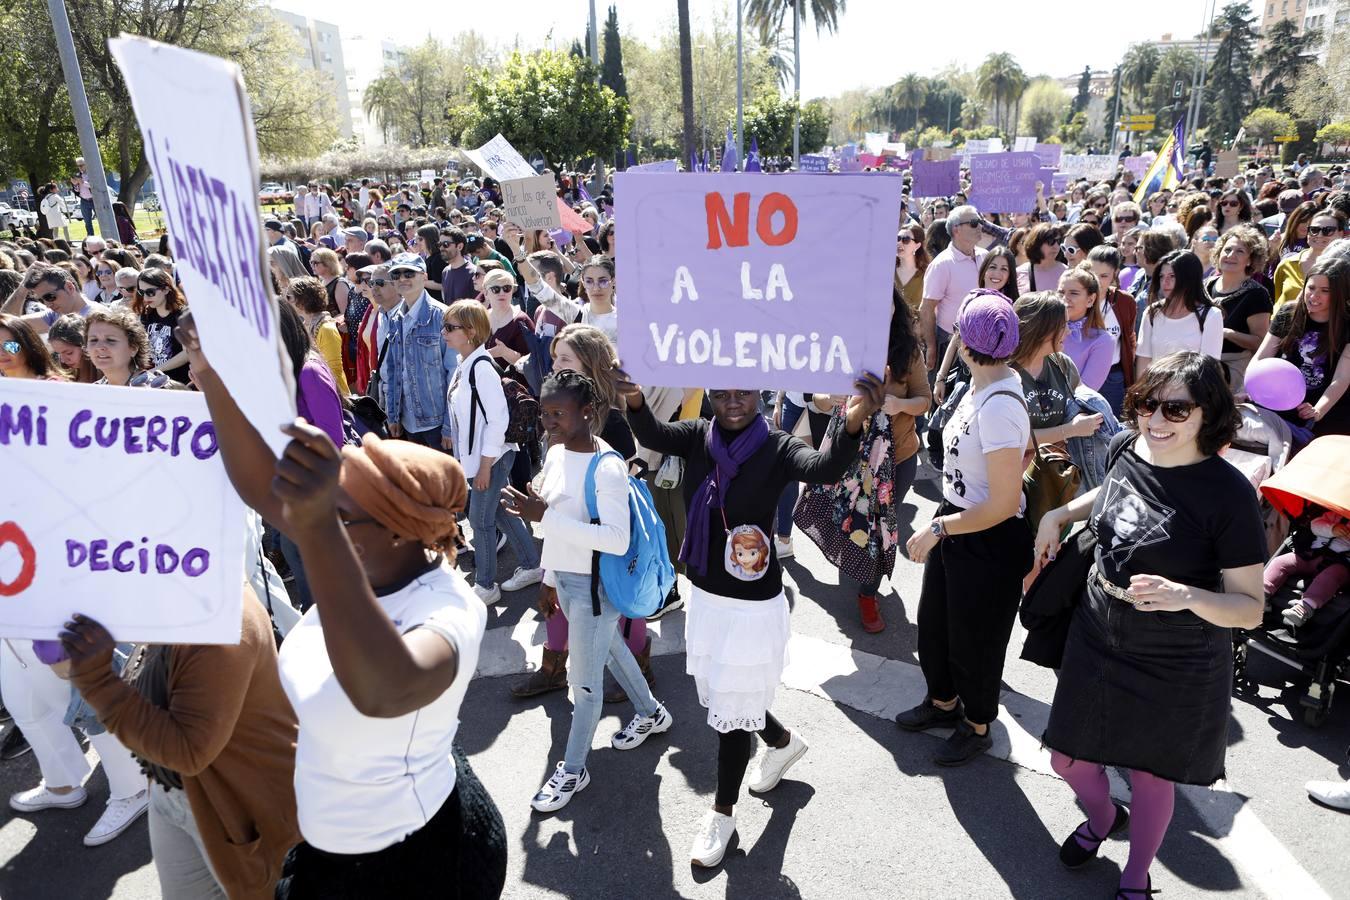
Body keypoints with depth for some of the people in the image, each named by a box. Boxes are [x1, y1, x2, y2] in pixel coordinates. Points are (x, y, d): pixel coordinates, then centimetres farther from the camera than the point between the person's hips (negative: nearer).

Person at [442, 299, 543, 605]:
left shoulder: (482, 367, -20)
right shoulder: (463, 366, 7)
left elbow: (498, 419, -22)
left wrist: (485, 466, -19)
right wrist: (464, 457, 15)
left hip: (493, 457, -9)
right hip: (475, 455, 9)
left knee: (480, 518, 2)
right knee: (500, 512, 18)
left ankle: (485, 586, 18)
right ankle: (531, 566, 33)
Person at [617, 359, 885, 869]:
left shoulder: (777, 449, -17)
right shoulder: (697, 437, -5)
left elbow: (825, 469, -37)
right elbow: (652, 436, -24)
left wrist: (854, 423, -56)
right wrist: (634, 400, -45)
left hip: (754, 606, -5)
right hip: (704, 597, 6)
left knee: (732, 711, 10)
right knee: (720, 697, 24)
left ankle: (723, 813, 36)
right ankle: (783, 743, 54)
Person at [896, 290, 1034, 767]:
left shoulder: (999, 407, -30)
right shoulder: (980, 388, -3)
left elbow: (1004, 505, -28)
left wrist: (937, 530, -19)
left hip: (989, 542, -8)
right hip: (954, 523, 9)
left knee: (975, 638, 15)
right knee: (933, 622, 24)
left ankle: (977, 727, 42)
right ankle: (943, 702, 51)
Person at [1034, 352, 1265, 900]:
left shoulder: (1229, 494, -23)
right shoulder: (1127, 447, -8)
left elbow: (1251, 607, -19)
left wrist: (1185, 596, -37)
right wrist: (1060, 513, 2)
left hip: (1175, 668, -4)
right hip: (1096, 643, 5)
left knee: (1150, 773, 18)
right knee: (1067, 758, 18)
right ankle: (1102, 818, 54)